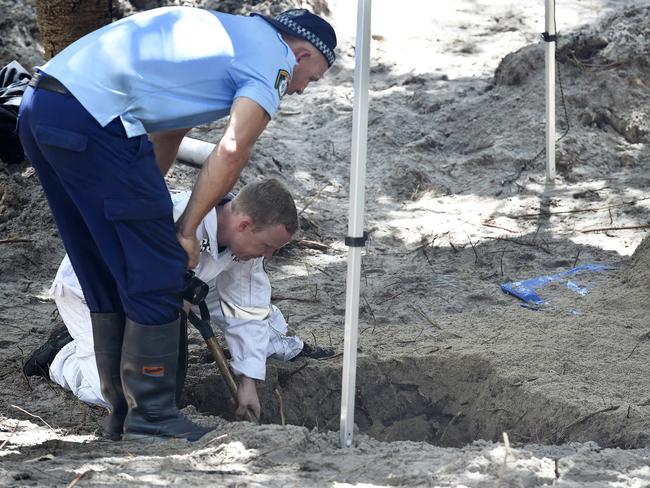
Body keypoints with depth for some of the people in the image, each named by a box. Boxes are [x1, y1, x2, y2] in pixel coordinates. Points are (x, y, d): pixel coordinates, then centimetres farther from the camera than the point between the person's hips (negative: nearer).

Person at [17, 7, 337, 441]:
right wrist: (187, 230, 2)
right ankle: (151, 416, 8)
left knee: (106, 277, 17)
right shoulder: (274, 56, 5)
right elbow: (233, 151, -6)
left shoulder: (222, 32, 32)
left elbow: (166, 134, 36)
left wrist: (149, 211, 38)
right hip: (94, 119, -9)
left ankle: (124, 414, 23)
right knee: (153, 274, 2)